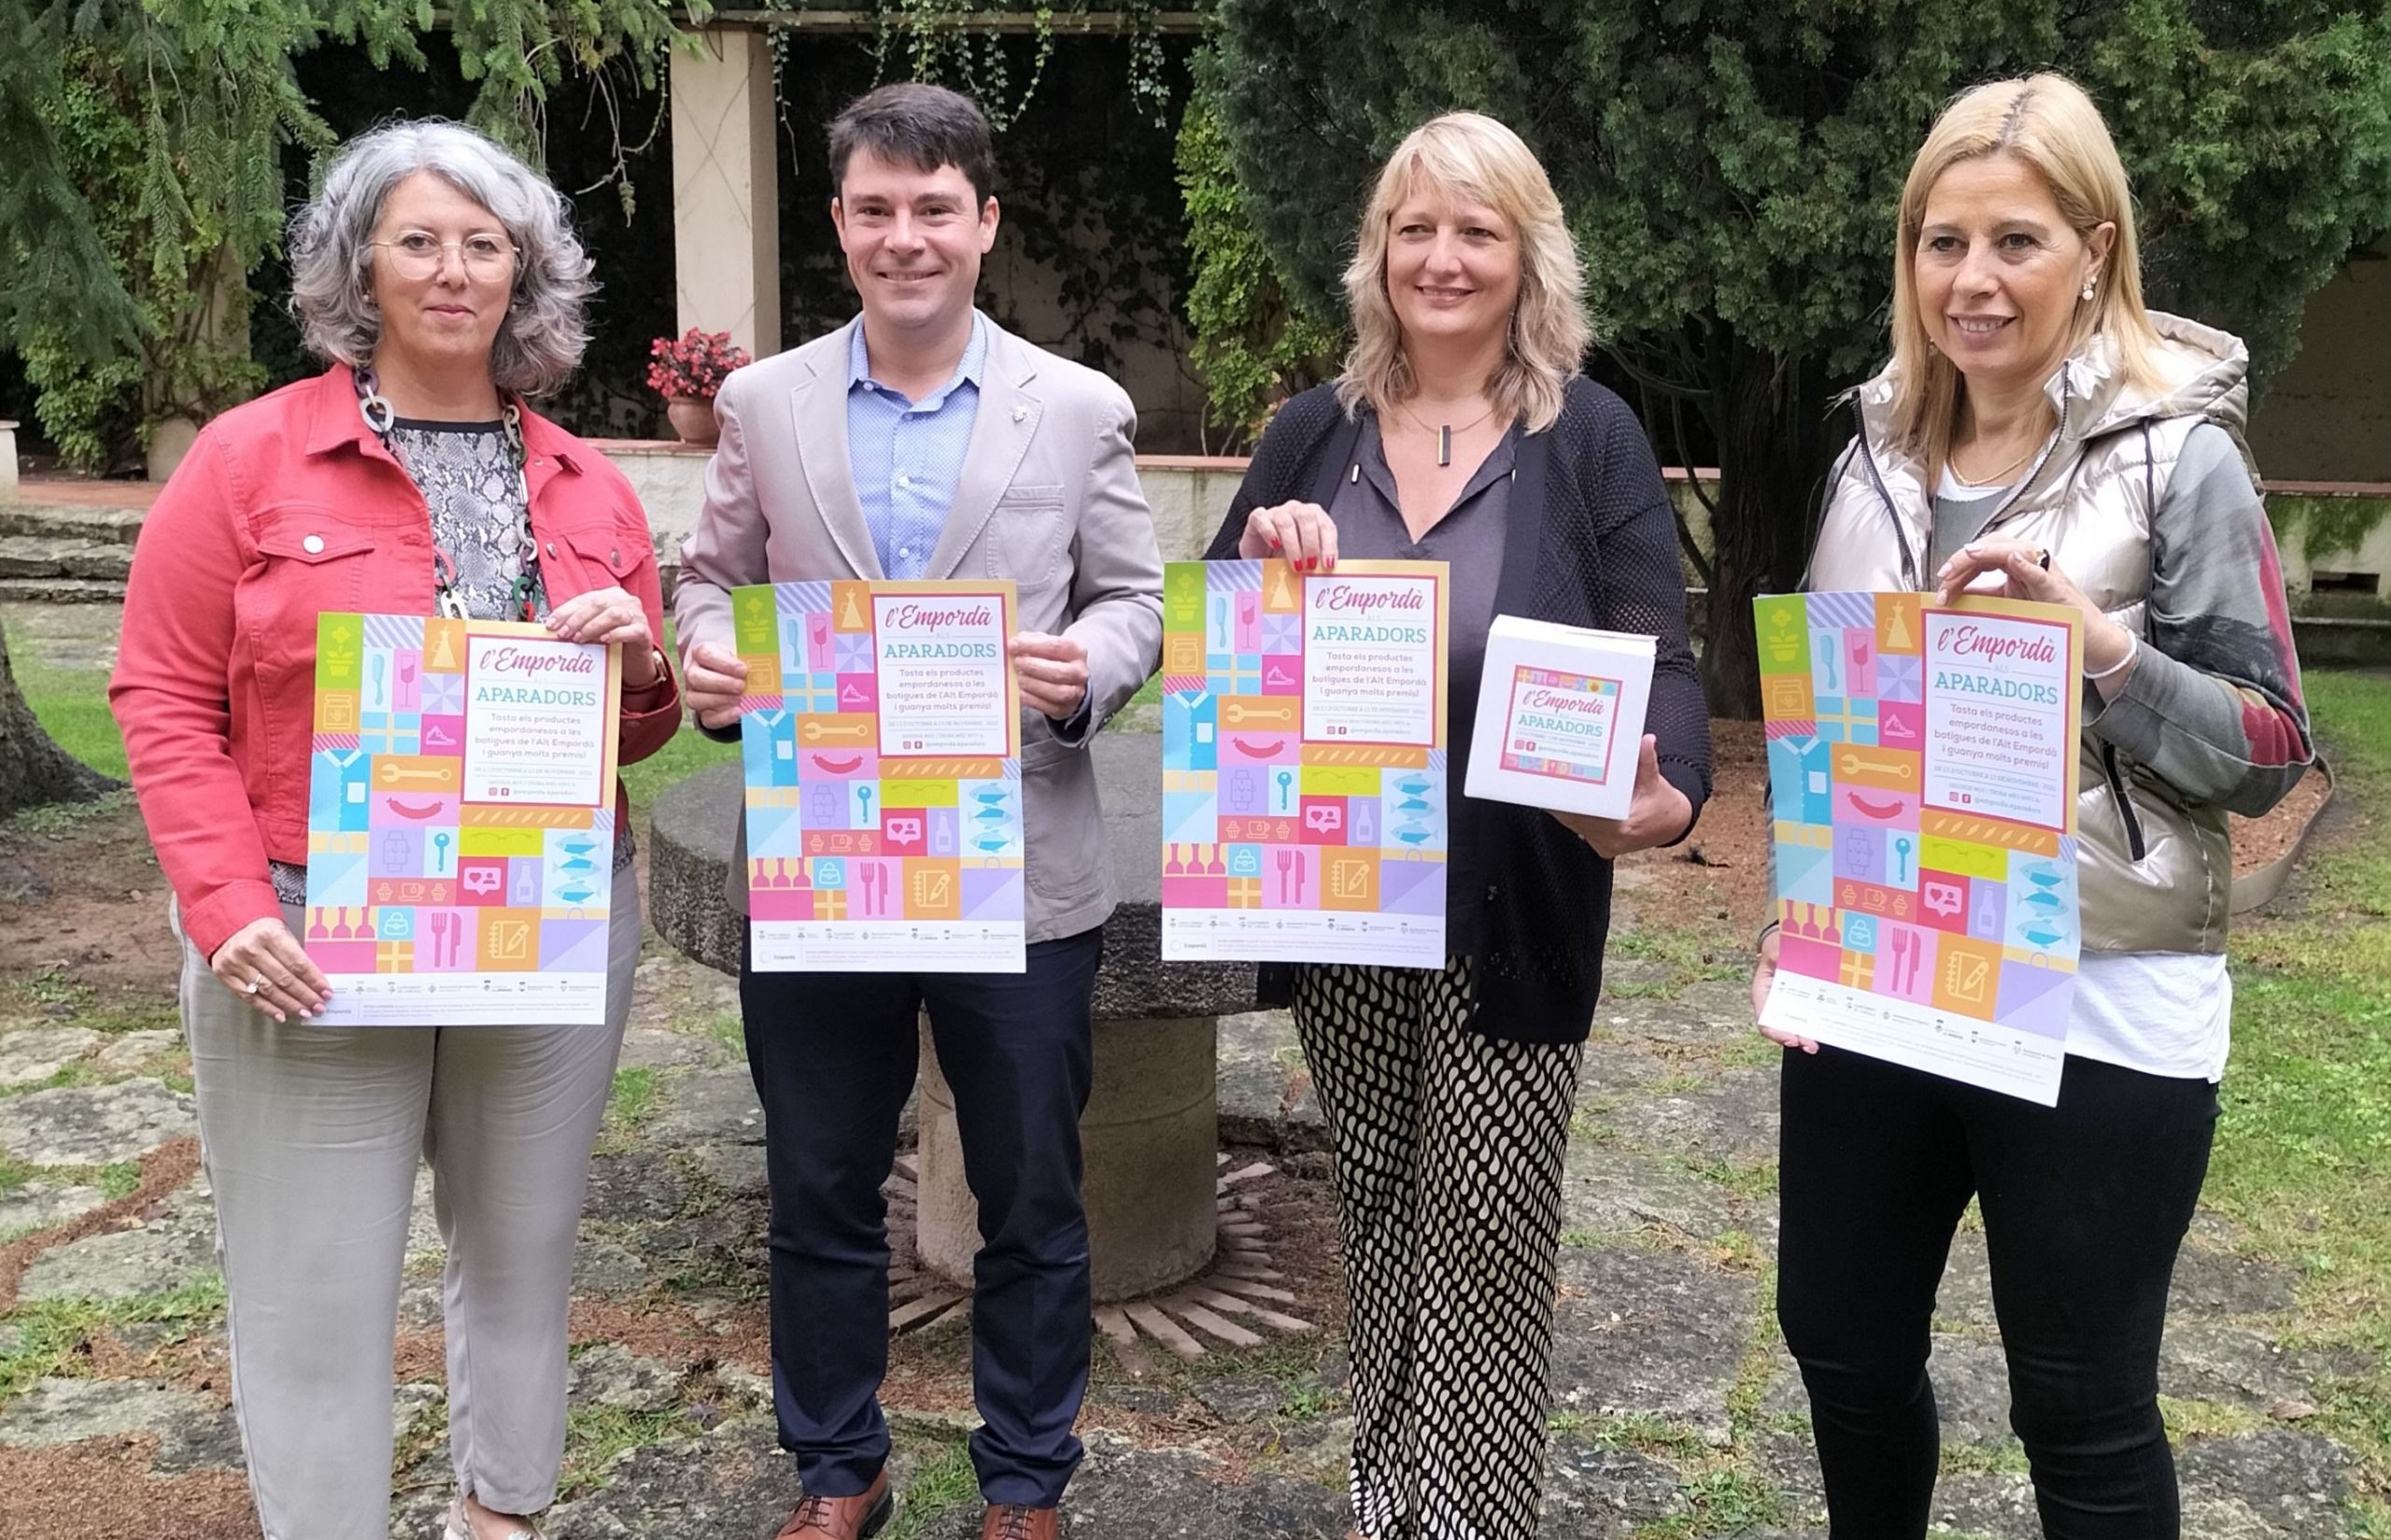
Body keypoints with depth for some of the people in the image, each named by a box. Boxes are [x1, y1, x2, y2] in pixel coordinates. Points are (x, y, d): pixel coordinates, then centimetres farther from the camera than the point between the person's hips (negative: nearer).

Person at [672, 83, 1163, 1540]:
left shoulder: (1080, 409, 0)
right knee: (821, 1197, 14)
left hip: (1020, 871, -1)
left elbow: (1134, 601, 3)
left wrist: (1085, 668, -19)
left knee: (1033, 1203, 11)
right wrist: (708, 656, -13)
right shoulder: (764, 404, 4)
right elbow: (713, 580, 10)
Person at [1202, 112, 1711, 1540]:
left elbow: (1659, 657, -12)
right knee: (1377, 1205, 16)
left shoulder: (1592, 439, -6)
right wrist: (1263, 563, -17)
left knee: (1486, 1227, 3)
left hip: (1510, 906, -3)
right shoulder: (1316, 429, 4)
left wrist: (1669, 794, -34)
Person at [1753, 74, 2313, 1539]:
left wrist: (2097, 640, -24)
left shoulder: (2181, 456, -8)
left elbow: (2272, 751, -9)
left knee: (2082, 1410, 9)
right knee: (1842, 1341, 18)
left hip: (2098, 1009, -5)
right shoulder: (1880, 455, 6)